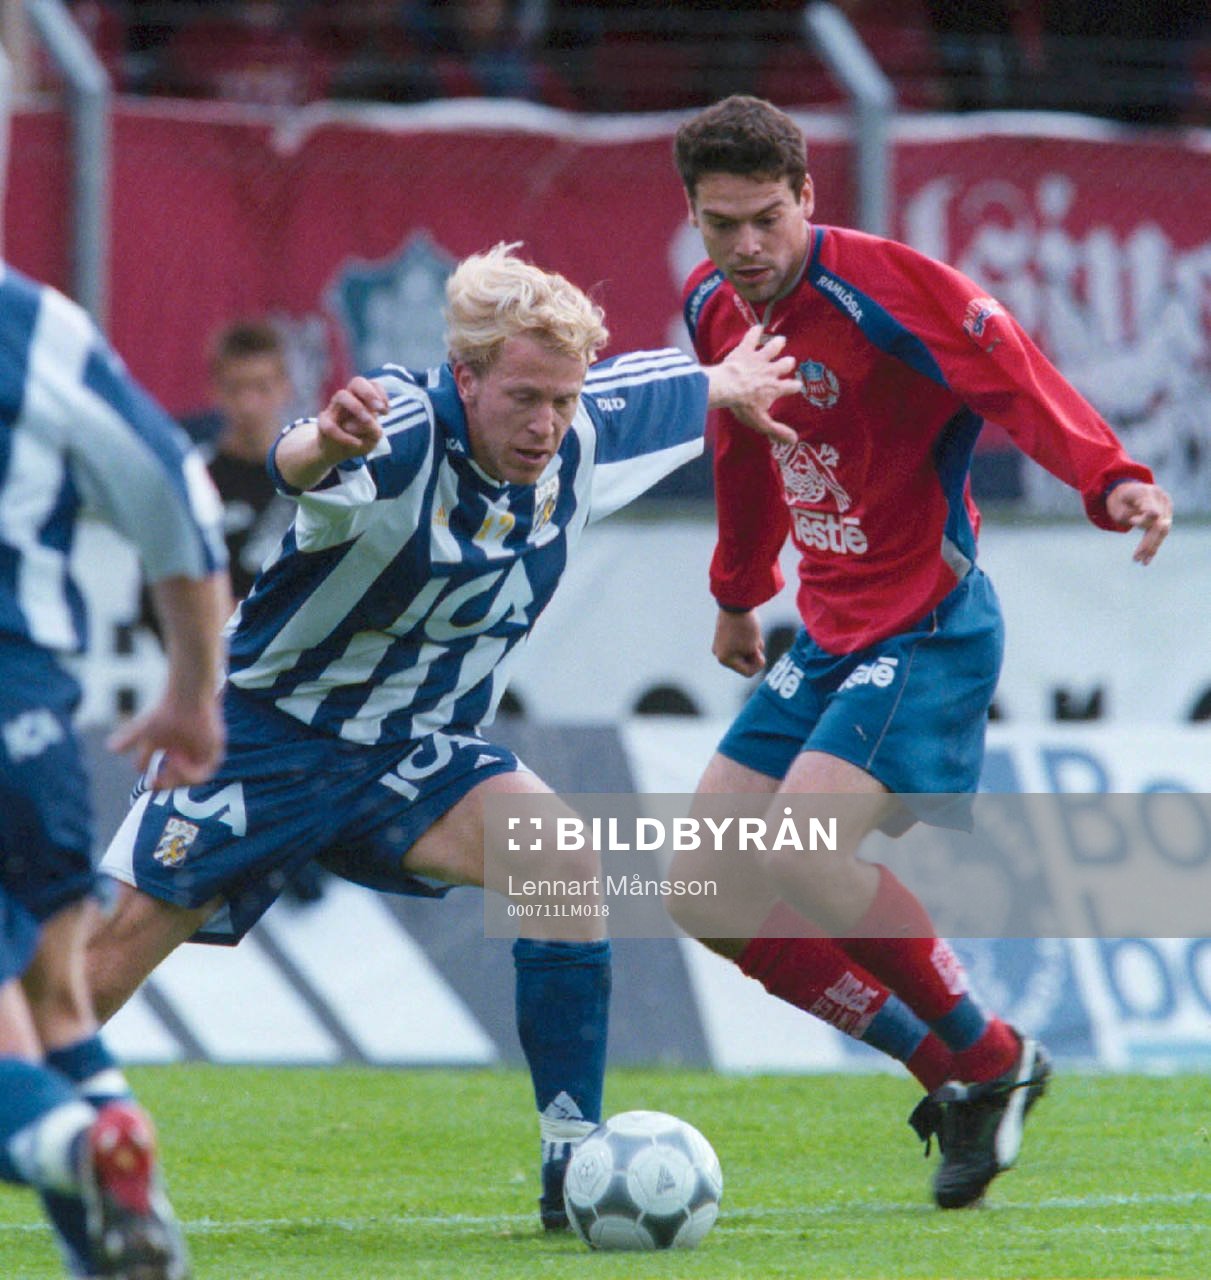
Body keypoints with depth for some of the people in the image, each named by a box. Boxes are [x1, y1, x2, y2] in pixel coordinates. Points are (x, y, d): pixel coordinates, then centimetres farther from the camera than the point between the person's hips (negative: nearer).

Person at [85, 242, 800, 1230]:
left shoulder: (580, 439, -9)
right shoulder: (405, 430, -29)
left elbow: (642, 386, 16)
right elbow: (300, 467, -53)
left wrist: (724, 384, 35)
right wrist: (324, 446, -77)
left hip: (419, 752, 4)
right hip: (271, 731, -4)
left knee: (561, 861, -21)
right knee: (110, 952, -7)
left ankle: (575, 1164, -16)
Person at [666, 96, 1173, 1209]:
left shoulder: (883, 285, -19)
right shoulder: (715, 308, 4)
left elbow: (1021, 384, -27)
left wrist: (1114, 480, -44)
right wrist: (738, 594, 31)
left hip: (927, 633, -8)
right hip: (825, 637, 8)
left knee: (805, 853, -27)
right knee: (708, 896, 2)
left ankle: (992, 1059, -6)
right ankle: (949, 1074, 11)